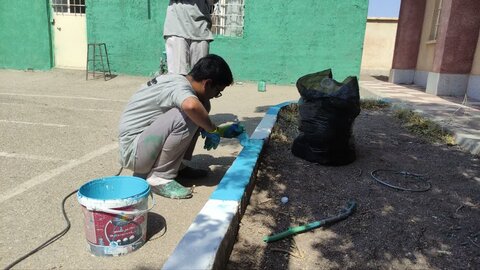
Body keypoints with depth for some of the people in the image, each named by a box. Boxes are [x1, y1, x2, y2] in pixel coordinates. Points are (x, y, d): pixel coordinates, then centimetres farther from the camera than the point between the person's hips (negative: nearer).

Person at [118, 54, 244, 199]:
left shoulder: (179, 80, 5)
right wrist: (212, 129, -27)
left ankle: (175, 165, 9)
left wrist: (222, 131, 14)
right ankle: (159, 178, -14)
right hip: (133, 151, -9)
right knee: (187, 116, -29)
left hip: (144, 136, 9)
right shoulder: (180, 87, -22)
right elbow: (191, 106, -46)